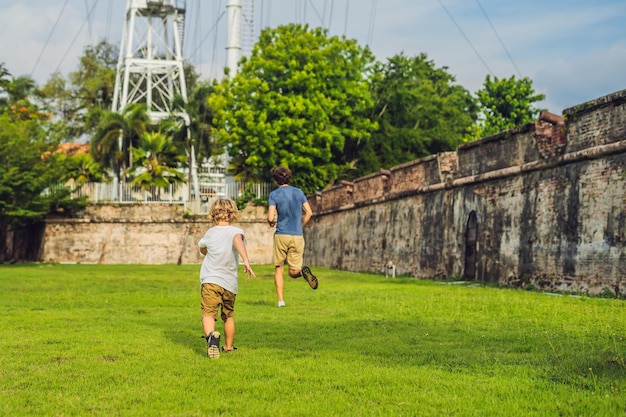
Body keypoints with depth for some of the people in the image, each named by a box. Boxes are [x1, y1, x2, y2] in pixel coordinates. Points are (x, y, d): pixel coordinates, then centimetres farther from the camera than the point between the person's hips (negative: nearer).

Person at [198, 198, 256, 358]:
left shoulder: (210, 233, 7)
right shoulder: (236, 231, -1)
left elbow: (202, 249, 27)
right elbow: (238, 240, -26)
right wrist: (246, 260, -38)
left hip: (210, 280, -1)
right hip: (230, 282, 1)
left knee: (208, 313, -12)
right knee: (228, 316, 20)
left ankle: (211, 336, -42)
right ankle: (229, 346, 33)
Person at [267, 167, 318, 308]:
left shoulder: (274, 194, -3)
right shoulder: (299, 192, 7)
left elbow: (270, 217, -11)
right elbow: (309, 212, 6)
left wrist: (271, 223, 12)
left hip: (281, 235, -2)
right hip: (298, 236, 2)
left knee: (279, 269, 12)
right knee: (293, 272, 8)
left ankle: (280, 300, 5)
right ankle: (303, 271, -25)